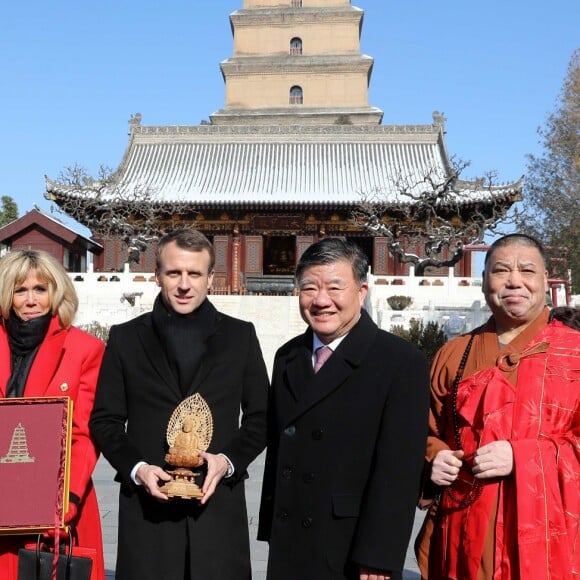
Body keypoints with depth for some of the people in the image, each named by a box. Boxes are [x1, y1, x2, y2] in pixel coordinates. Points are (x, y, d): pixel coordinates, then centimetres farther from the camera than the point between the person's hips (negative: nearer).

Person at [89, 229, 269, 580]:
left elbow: (261, 416, 7)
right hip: (147, 504, 0)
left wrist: (229, 460, -8)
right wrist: (135, 468, -9)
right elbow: (105, 419, 6)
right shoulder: (125, 338, 5)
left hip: (219, 502, 0)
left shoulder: (240, 336, 5)